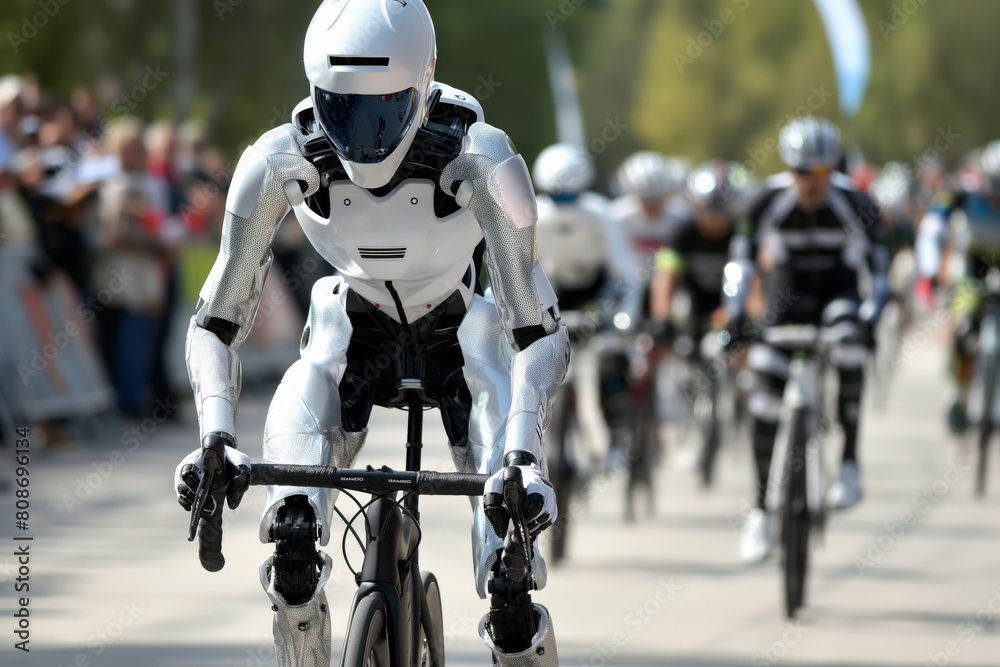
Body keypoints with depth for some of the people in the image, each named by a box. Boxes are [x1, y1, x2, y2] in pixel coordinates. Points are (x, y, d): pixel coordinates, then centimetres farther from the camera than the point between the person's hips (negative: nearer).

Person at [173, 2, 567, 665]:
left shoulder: (480, 159, -34)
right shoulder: (281, 162, -28)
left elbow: (539, 330, -33)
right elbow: (218, 319, -21)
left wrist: (524, 452, -48)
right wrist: (216, 437, -38)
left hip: (461, 332, -1)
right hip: (354, 328, 2)